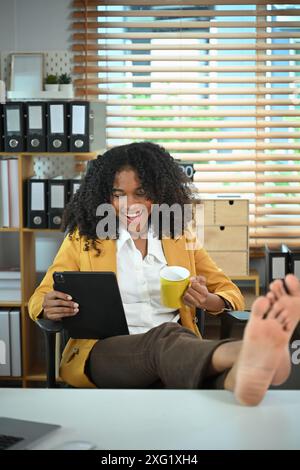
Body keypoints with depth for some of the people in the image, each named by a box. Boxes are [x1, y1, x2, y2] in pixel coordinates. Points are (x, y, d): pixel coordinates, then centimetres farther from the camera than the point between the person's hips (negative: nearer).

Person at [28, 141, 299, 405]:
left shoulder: (180, 238, 21)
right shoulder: (83, 238, 17)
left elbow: (231, 293, 20)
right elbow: (39, 298, 15)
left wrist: (208, 301, -7)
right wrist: (49, 308, -12)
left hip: (176, 344, 2)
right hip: (104, 351, -1)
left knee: (177, 341, -38)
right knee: (166, 338, -37)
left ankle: (237, 379, -68)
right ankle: (244, 357, -65)